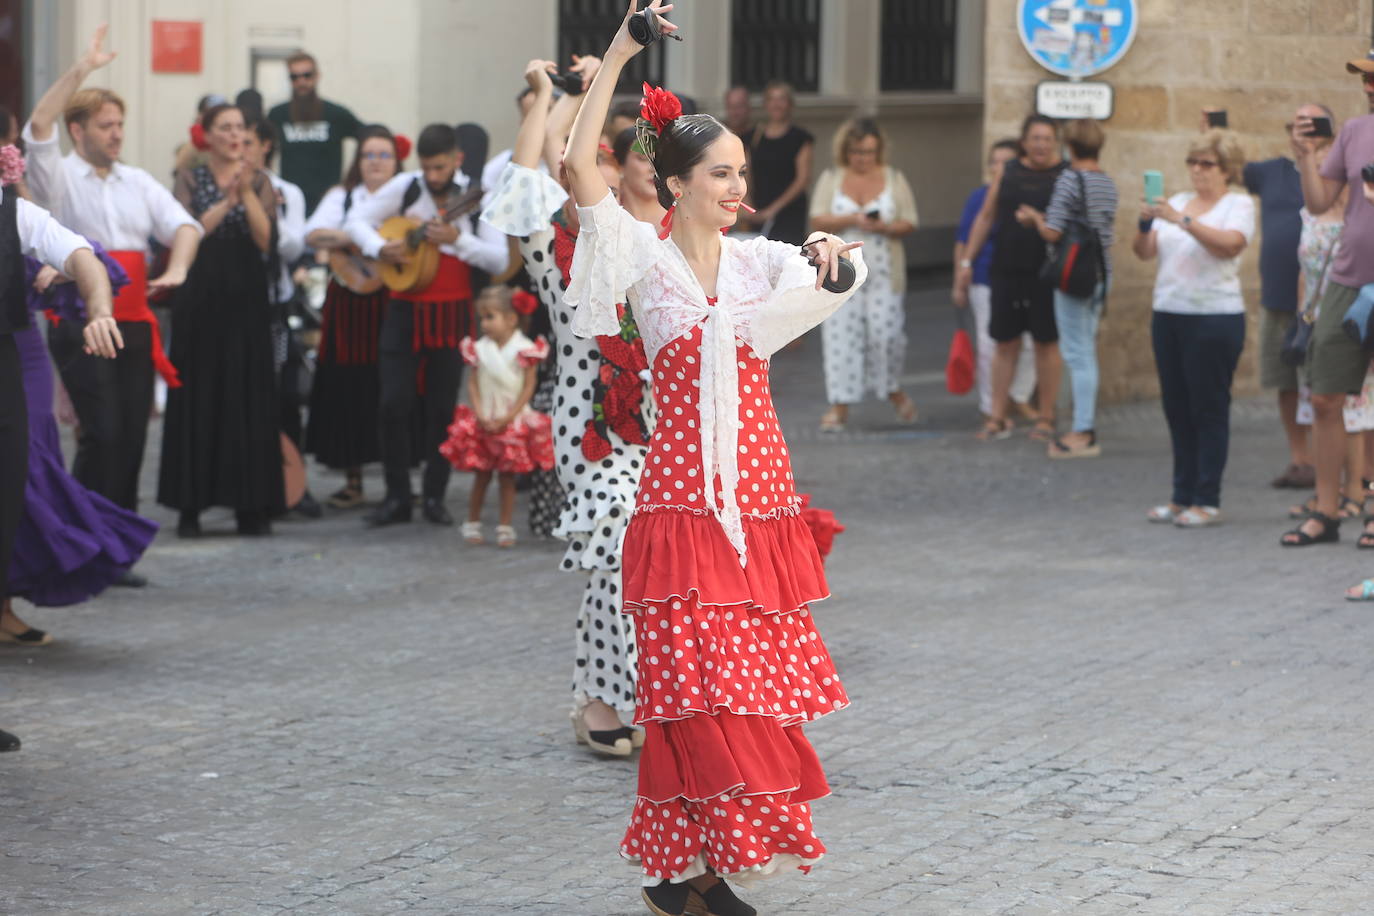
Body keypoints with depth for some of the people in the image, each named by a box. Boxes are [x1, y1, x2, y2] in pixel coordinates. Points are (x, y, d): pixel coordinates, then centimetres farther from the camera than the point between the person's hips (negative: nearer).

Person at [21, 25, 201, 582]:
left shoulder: (137, 183, 16)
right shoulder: (58, 178, 2)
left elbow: (183, 225, 7)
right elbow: (38, 129, -16)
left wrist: (177, 270, -14)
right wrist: (82, 69, -19)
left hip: (134, 323, 5)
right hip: (80, 323, -5)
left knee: (132, 436, 4)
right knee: (102, 432, -15)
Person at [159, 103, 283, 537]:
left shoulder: (259, 182, 7)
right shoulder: (190, 180, 6)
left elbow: (265, 239, -6)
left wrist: (247, 192, -15)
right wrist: (227, 199, -17)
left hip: (246, 298, 1)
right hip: (201, 295, -1)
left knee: (249, 397, -2)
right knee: (198, 398, -1)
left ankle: (252, 506, 2)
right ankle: (190, 505, 3)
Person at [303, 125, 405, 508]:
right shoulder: (342, 198, 11)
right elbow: (314, 235, -5)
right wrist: (361, 239, -18)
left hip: (397, 300, 0)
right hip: (351, 301, 0)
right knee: (350, 388, -2)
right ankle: (352, 480, 7)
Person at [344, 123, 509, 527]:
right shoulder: (406, 187, 0)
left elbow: (499, 260, -8)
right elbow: (356, 220, 5)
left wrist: (457, 239, -21)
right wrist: (380, 248, -14)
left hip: (453, 314, -1)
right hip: (405, 310, 1)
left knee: (443, 407, 3)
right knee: (394, 402, -5)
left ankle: (434, 497, 15)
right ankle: (397, 497, 4)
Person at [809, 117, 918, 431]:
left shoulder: (894, 178, 7)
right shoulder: (831, 178, 8)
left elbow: (909, 222, 4)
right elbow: (818, 220, 0)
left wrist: (885, 227, -16)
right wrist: (851, 220, -16)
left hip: (883, 273, 0)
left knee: (886, 332, -7)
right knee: (841, 336, -6)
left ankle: (893, 389, 20)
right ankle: (839, 406, -1)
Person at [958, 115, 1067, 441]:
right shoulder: (1008, 172, 9)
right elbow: (985, 217, 14)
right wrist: (967, 261, 11)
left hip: (1046, 273, -3)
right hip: (1007, 270, 3)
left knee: (1047, 342, 3)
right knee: (1005, 342, 6)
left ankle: (1045, 418, 12)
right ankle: (998, 417, 12)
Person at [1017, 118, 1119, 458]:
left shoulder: (1069, 180, -14)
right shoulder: (1108, 183, 10)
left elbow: (1052, 233, -18)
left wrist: (1035, 217, 4)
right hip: (1102, 274, 8)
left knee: (1077, 353, -4)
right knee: (1088, 350, 15)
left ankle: (1082, 433, -3)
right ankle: (1088, 426, 18)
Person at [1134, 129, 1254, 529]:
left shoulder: (1238, 205, -1)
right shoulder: (1178, 201, 15)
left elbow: (1230, 243, -21)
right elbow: (1144, 252, 8)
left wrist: (1182, 220, -27)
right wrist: (1145, 225, -12)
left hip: (1215, 318, -6)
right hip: (1168, 315, 6)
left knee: (1209, 409, -4)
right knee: (1177, 409, 8)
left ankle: (1207, 501, -1)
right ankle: (1183, 496, 15)